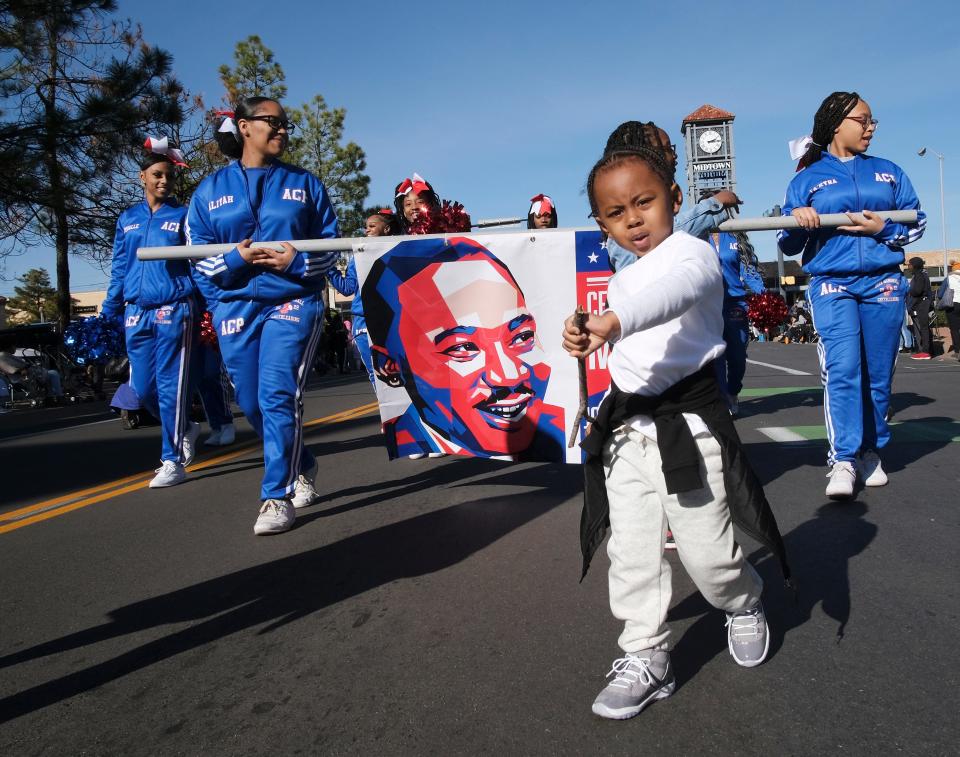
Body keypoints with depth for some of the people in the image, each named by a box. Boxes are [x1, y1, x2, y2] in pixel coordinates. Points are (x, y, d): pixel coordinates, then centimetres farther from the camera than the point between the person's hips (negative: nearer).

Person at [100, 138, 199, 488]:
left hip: (174, 311, -4)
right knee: (143, 389, 6)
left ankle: (173, 460, 4)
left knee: (170, 386, -5)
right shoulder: (127, 219, 14)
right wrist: (109, 313, 13)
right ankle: (185, 429, 31)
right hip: (136, 314, 4)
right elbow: (119, 269, 17)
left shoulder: (183, 216, 4)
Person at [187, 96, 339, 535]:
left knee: (279, 395, -15)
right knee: (252, 403, 8)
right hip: (235, 306, 3)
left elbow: (330, 246, 7)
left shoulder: (305, 184, 9)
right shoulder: (210, 190, 10)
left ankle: (278, 496, -6)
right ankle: (301, 468, 31)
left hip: (293, 302, -2)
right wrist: (235, 259, -13)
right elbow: (198, 255, 6)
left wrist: (297, 262, -12)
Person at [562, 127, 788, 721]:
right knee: (633, 552, 5)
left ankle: (745, 604, 37)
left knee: (707, 551, 3)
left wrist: (614, 320, -53)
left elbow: (673, 290, -36)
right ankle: (645, 659, 19)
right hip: (627, 430, 7)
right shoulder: (620, 281, 15)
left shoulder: (692, 253, -10)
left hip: (688, 424, -6)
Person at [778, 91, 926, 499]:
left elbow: (917, 221, 13)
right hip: (831, 286, -3)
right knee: (842, 371, -16)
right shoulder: (806, 179, 9)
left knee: (878, 374, 4)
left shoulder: (888, 171, 17)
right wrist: (796, 221, -15)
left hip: (884, 284, 3)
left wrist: (883, 229, -7)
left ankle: (870, 453, 18)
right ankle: (842, 461, -17)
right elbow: (788, 245, 7)